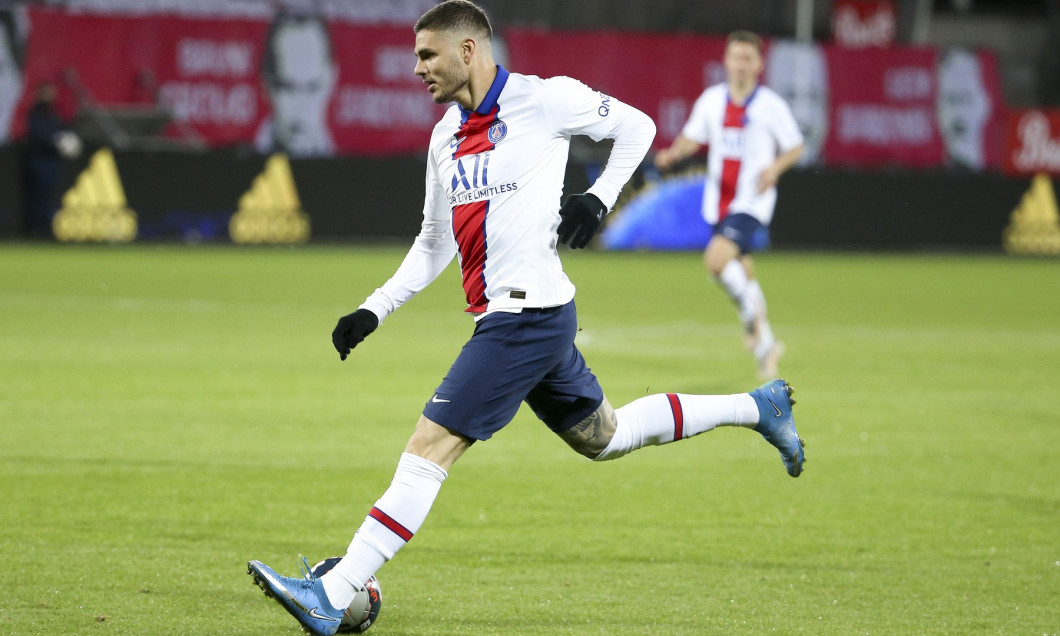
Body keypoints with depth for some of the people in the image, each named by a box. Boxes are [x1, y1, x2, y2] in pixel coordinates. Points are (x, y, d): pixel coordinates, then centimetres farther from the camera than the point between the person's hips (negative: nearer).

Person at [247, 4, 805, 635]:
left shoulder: (542, 98, -9)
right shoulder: (447, 133, 14)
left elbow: (636, 127, 4)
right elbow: (435, 244, 22)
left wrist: (598, 198, -8)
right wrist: (373, 311, 14)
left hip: (528, 315, -9)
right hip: (507, 316, 9)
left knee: (428, 450, -13)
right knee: (604, 436, 22)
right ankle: (758, 406, 35)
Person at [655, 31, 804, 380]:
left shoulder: (770, 105, -7)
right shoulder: (711, 99, 4)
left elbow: (795, 147, 1)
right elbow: (692, 137, 13)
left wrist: (775, 168, -17)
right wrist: (673, 153, -7)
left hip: (752, 201, -5)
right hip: (719, 201, 5)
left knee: (716, 258, -25)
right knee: (741, 272, 13)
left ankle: (751, 311, 0)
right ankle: (766, 345, 28)